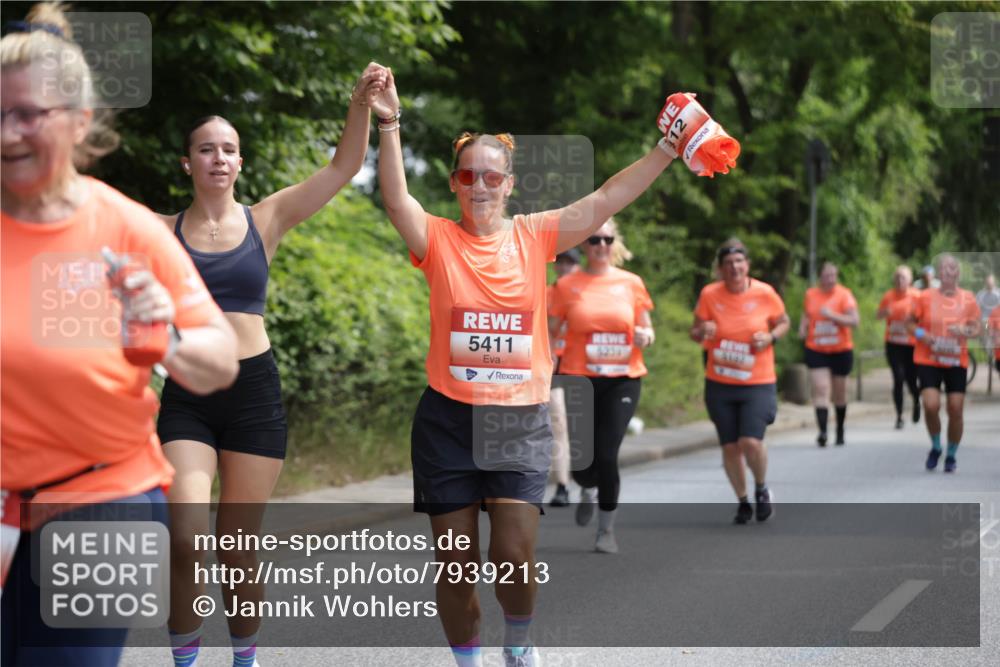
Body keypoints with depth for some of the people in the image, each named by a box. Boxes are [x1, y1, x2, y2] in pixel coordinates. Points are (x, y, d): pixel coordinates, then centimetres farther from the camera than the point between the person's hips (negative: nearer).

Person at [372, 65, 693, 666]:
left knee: (516, 553, -10)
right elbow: (397, 200, -19)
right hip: (449, 417, 0)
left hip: (522, 419, 0)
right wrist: (389, 126, -33)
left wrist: (668, 149, -11)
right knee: (456, 562, 4)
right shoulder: (439, 241, -2)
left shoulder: (535, 236, 2)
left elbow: (606, 199, -3)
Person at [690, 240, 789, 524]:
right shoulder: (709, 295, -6)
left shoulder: (765, 293, -7)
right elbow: (695, 332, 3)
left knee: (751, 442, -17)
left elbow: (784, 322, 9)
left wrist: (770, 336, -12)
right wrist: (702, 332, -20)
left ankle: (762, 488, 14)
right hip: (719, 384, 2)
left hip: (758, 384, -2)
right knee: (730, 447, 5)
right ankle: (743, 501, 27)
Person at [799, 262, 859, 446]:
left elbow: (854, 321, -13)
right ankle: (822, 431, -22)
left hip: (841, 350, -1)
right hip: (816, 350, 1)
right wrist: (803, 328, 2)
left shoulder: (844, 294, -6)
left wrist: (832, 315, -23)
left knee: (839, 392, 10)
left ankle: (840, 429, 29)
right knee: (820, 389, -13)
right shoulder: (810, 294, 4)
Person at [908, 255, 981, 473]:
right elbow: (911, 322, 7)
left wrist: (966, 331, -17)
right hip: (928, 361, -1)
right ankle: (935, 447, 11)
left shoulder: (968, 299, -1)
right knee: (931, 406, -16)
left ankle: (951, 455, 20)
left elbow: (976, 328, 5)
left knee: (956, 410, -1)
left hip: (956, 362, 1)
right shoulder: (926, 297, -4)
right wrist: (920, 334, -13)